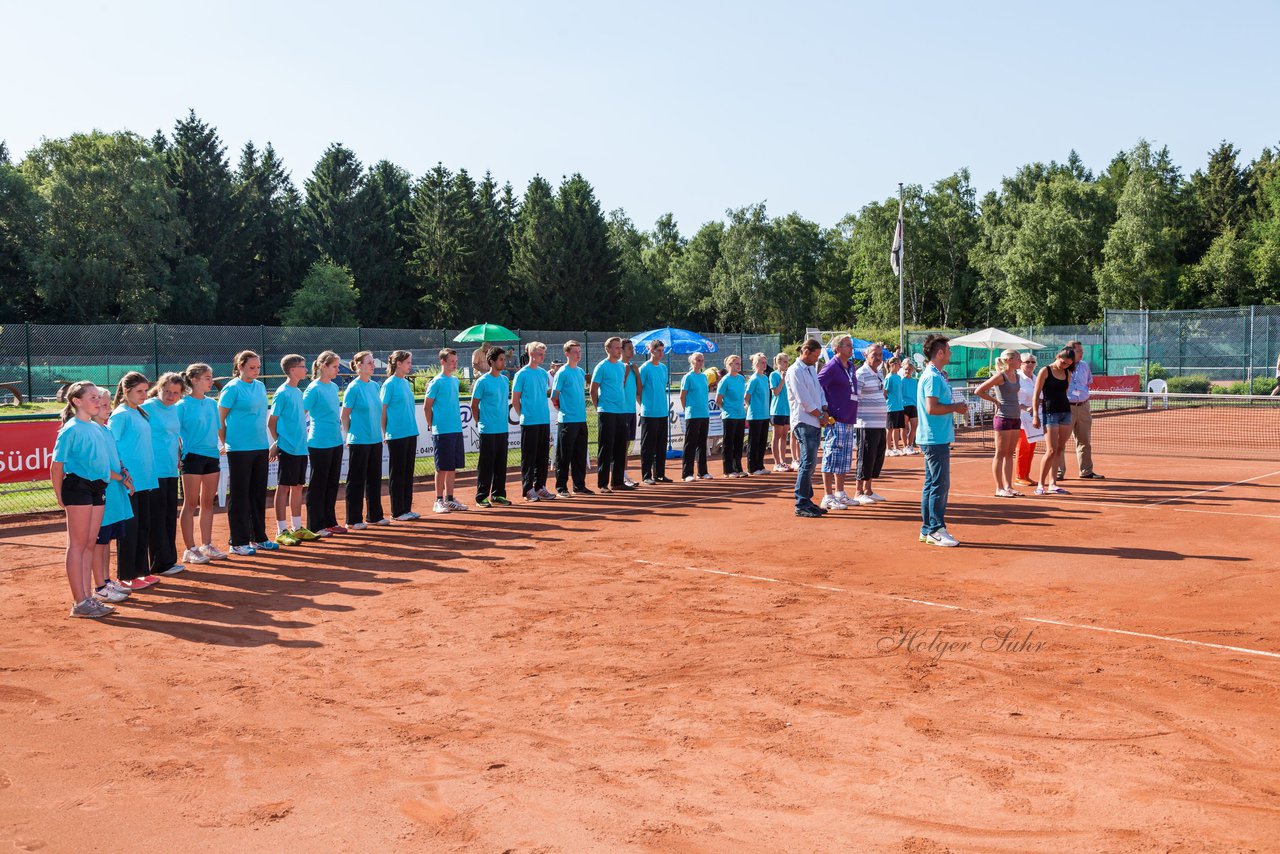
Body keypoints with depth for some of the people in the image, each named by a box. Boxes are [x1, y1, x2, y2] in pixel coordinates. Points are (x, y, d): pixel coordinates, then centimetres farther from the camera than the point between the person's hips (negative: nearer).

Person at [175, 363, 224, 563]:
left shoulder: (212, 403, 10)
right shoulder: (182, 405, -7)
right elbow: (175, 433, -7)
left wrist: (219, 448, 11)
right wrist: (179, 454, -12)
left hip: (212, 456, 6)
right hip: (193, 456, -6)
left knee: (208, 502, 11)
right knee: (191, 503, 0)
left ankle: (206, 545, 19)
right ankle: (190, 549, 5)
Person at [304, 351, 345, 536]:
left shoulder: (334, 387, 10)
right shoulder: (314, 388, -12)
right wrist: (308, 430, -11)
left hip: (336, 442, 7)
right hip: (319, 444, -7)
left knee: (332, 484, 13)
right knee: (318, 485, 1)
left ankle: (330, 522, 23)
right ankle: (315, 526, 8)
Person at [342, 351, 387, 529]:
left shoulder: (375, 386, 9)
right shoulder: (353, 388, -10)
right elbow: (345, 415, -7)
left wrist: (380, 433, 13)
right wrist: (349, 436, -6)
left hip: (375, 439, 7)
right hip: (359, 441, -7)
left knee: (374, 479, 13)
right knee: (356, 480, 0)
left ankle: (374, 515, 24)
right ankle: (353, 520, 7)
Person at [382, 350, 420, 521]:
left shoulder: (407, 383, 12)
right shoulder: (390, 384, -9)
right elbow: (382, 411, -8)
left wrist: (412, 428, 14)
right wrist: (385, 433, -6)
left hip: (410, 433, 7)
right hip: (397, 435, -7)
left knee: (408, 473, 11)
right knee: (397, 474, 1)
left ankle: (406, 508, 18)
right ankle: (397, 512, 7)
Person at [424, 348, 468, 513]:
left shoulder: (455, 380, 13)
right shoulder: (436, 383, -9)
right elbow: (427, 407, -6)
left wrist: (457, 422, 15)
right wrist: (432, 426, -4)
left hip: (456, 430, 7)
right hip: (442, 432, -7)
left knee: (453, 467, 10)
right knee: (442, 468, -2)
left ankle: (450, 499, 18)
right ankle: (439, 501, 7)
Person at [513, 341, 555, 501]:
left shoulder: (544, 373, 11)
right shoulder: (522, 374, -6)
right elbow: (515, 401, -3)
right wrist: (524, 416, -3)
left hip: (545, 421, 6)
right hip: (529, 422, -6)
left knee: (543, 456, 9)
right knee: (529, 457, -1)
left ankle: (540, 487, 18)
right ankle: (528, 490, 6)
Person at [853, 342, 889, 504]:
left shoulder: (879, 374, 16)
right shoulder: (861, 374, -12)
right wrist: (854, 418, -19)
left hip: (880, 424, 9)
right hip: (867, 424, -9)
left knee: (878, 458, 12)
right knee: (866, 458, -5)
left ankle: (868, 490, 22)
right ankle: (859, 493, 3)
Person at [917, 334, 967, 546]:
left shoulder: (934, 375, 16)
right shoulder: (933, 377, -16)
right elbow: (931, 408, -24)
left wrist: (954, 407, 12)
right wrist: (955, 407, -12)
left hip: (934, 439, 11)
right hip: (936, 440, -11)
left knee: (932, 484, 13)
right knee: (940, 485, -8)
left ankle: (927, 529, 18)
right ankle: (936, 530, -4)